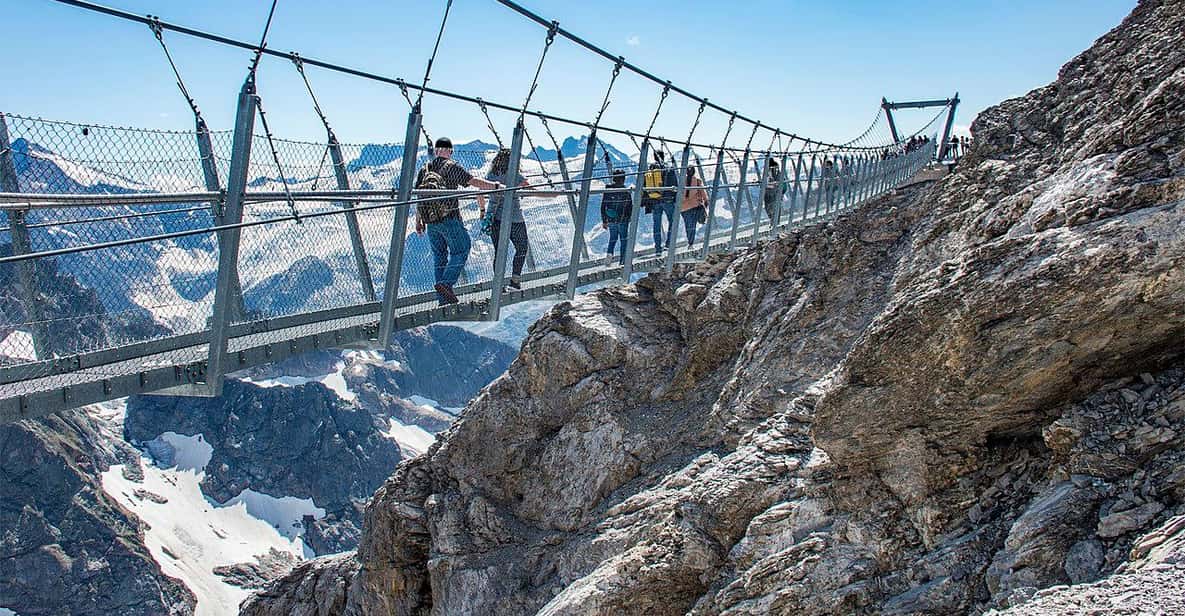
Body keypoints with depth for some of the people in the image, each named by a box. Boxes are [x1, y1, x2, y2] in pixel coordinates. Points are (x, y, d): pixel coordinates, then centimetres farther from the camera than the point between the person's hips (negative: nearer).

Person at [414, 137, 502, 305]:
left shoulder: (424, 169, 12)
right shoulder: (452, 167, -3)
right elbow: (474, 181, -9)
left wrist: (418, 221, 17)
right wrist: (495, 186, -1)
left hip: (430, 221, 6)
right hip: (449, 217, -6)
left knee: (439, 256, 11)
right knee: (461, 250, 3)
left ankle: (443, 299, 10)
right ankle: (446, 284, -14)